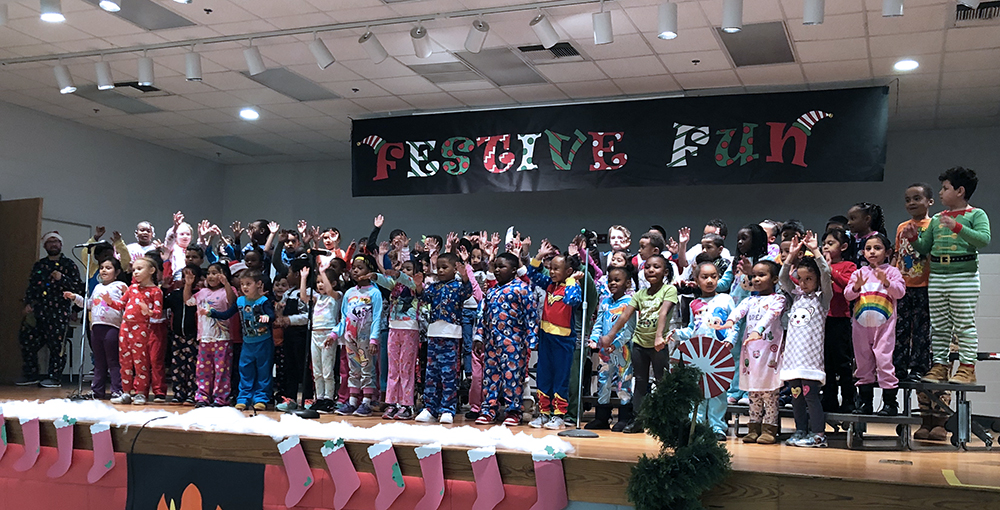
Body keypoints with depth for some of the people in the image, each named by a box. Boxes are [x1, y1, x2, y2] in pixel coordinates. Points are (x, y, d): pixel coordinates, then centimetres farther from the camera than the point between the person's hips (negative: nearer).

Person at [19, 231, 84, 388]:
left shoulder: (69, 265, 6)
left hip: (58, 312, -5)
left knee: (56, 345, -5)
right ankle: (31, 375, 16)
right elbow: (31, 287, 20)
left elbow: (78, 287, -1)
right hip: (38, 312, 5)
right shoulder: (39, 265, 19)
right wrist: (28, 303, 6)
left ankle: (55, 378, 5)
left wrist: (62, 278, -14)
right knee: (28, 341, 2)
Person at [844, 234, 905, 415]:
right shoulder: (859, 272, 10)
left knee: (884, 358, -8)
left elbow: (900, 291, -8)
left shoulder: (891, 271, 3)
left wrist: (886, 282, -22)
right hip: (861, 324, 4)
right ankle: (865, 402, 17)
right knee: (863, 361, 8)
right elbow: (847, 295, 4)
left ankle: (890, 402, 1)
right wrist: (856, 286, -15)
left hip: (884, 324, -3)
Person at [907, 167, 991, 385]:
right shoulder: (937, 218, 17)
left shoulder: (976, 214, 0)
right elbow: (925, 247, 20)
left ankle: (967, 368, 1)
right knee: (939, 326, 7)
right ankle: (939, 366, 12)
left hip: (964, 276, -6)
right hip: (936, 276, 6)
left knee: (965, 324, -3)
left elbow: (984, 239, -17)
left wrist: (958, 227, -24)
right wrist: (914, 237, 2)